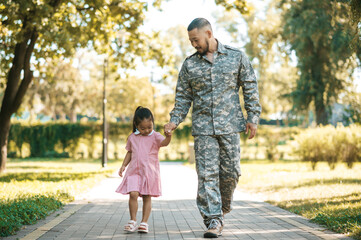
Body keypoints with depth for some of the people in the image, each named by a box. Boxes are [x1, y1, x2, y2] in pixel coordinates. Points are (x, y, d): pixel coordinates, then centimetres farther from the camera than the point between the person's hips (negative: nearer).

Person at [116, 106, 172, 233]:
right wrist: (123, 165, 10)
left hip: (150, 172, -2)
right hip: (134, 171, 2)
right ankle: (133, 221, 2)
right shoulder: (132, 137, 10)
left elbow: (164, 142, -22)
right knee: (133, 194, -12)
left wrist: (168, 136, -44)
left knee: (147, 197, 3)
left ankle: (144, 222, 12)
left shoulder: (155, 136, -2)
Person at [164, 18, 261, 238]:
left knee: (231, 172, 2)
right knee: (207, 174, -7)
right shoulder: (189, 64, 9)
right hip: (203, 128, 1)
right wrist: (175, 121, 0)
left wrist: (253, 117, 0)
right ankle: (214, 220, -5)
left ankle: (222, 210, 24)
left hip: (230, 126, 0)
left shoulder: (236, 57, 5)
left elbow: (250, 88, 7)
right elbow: (183, 96, 12)